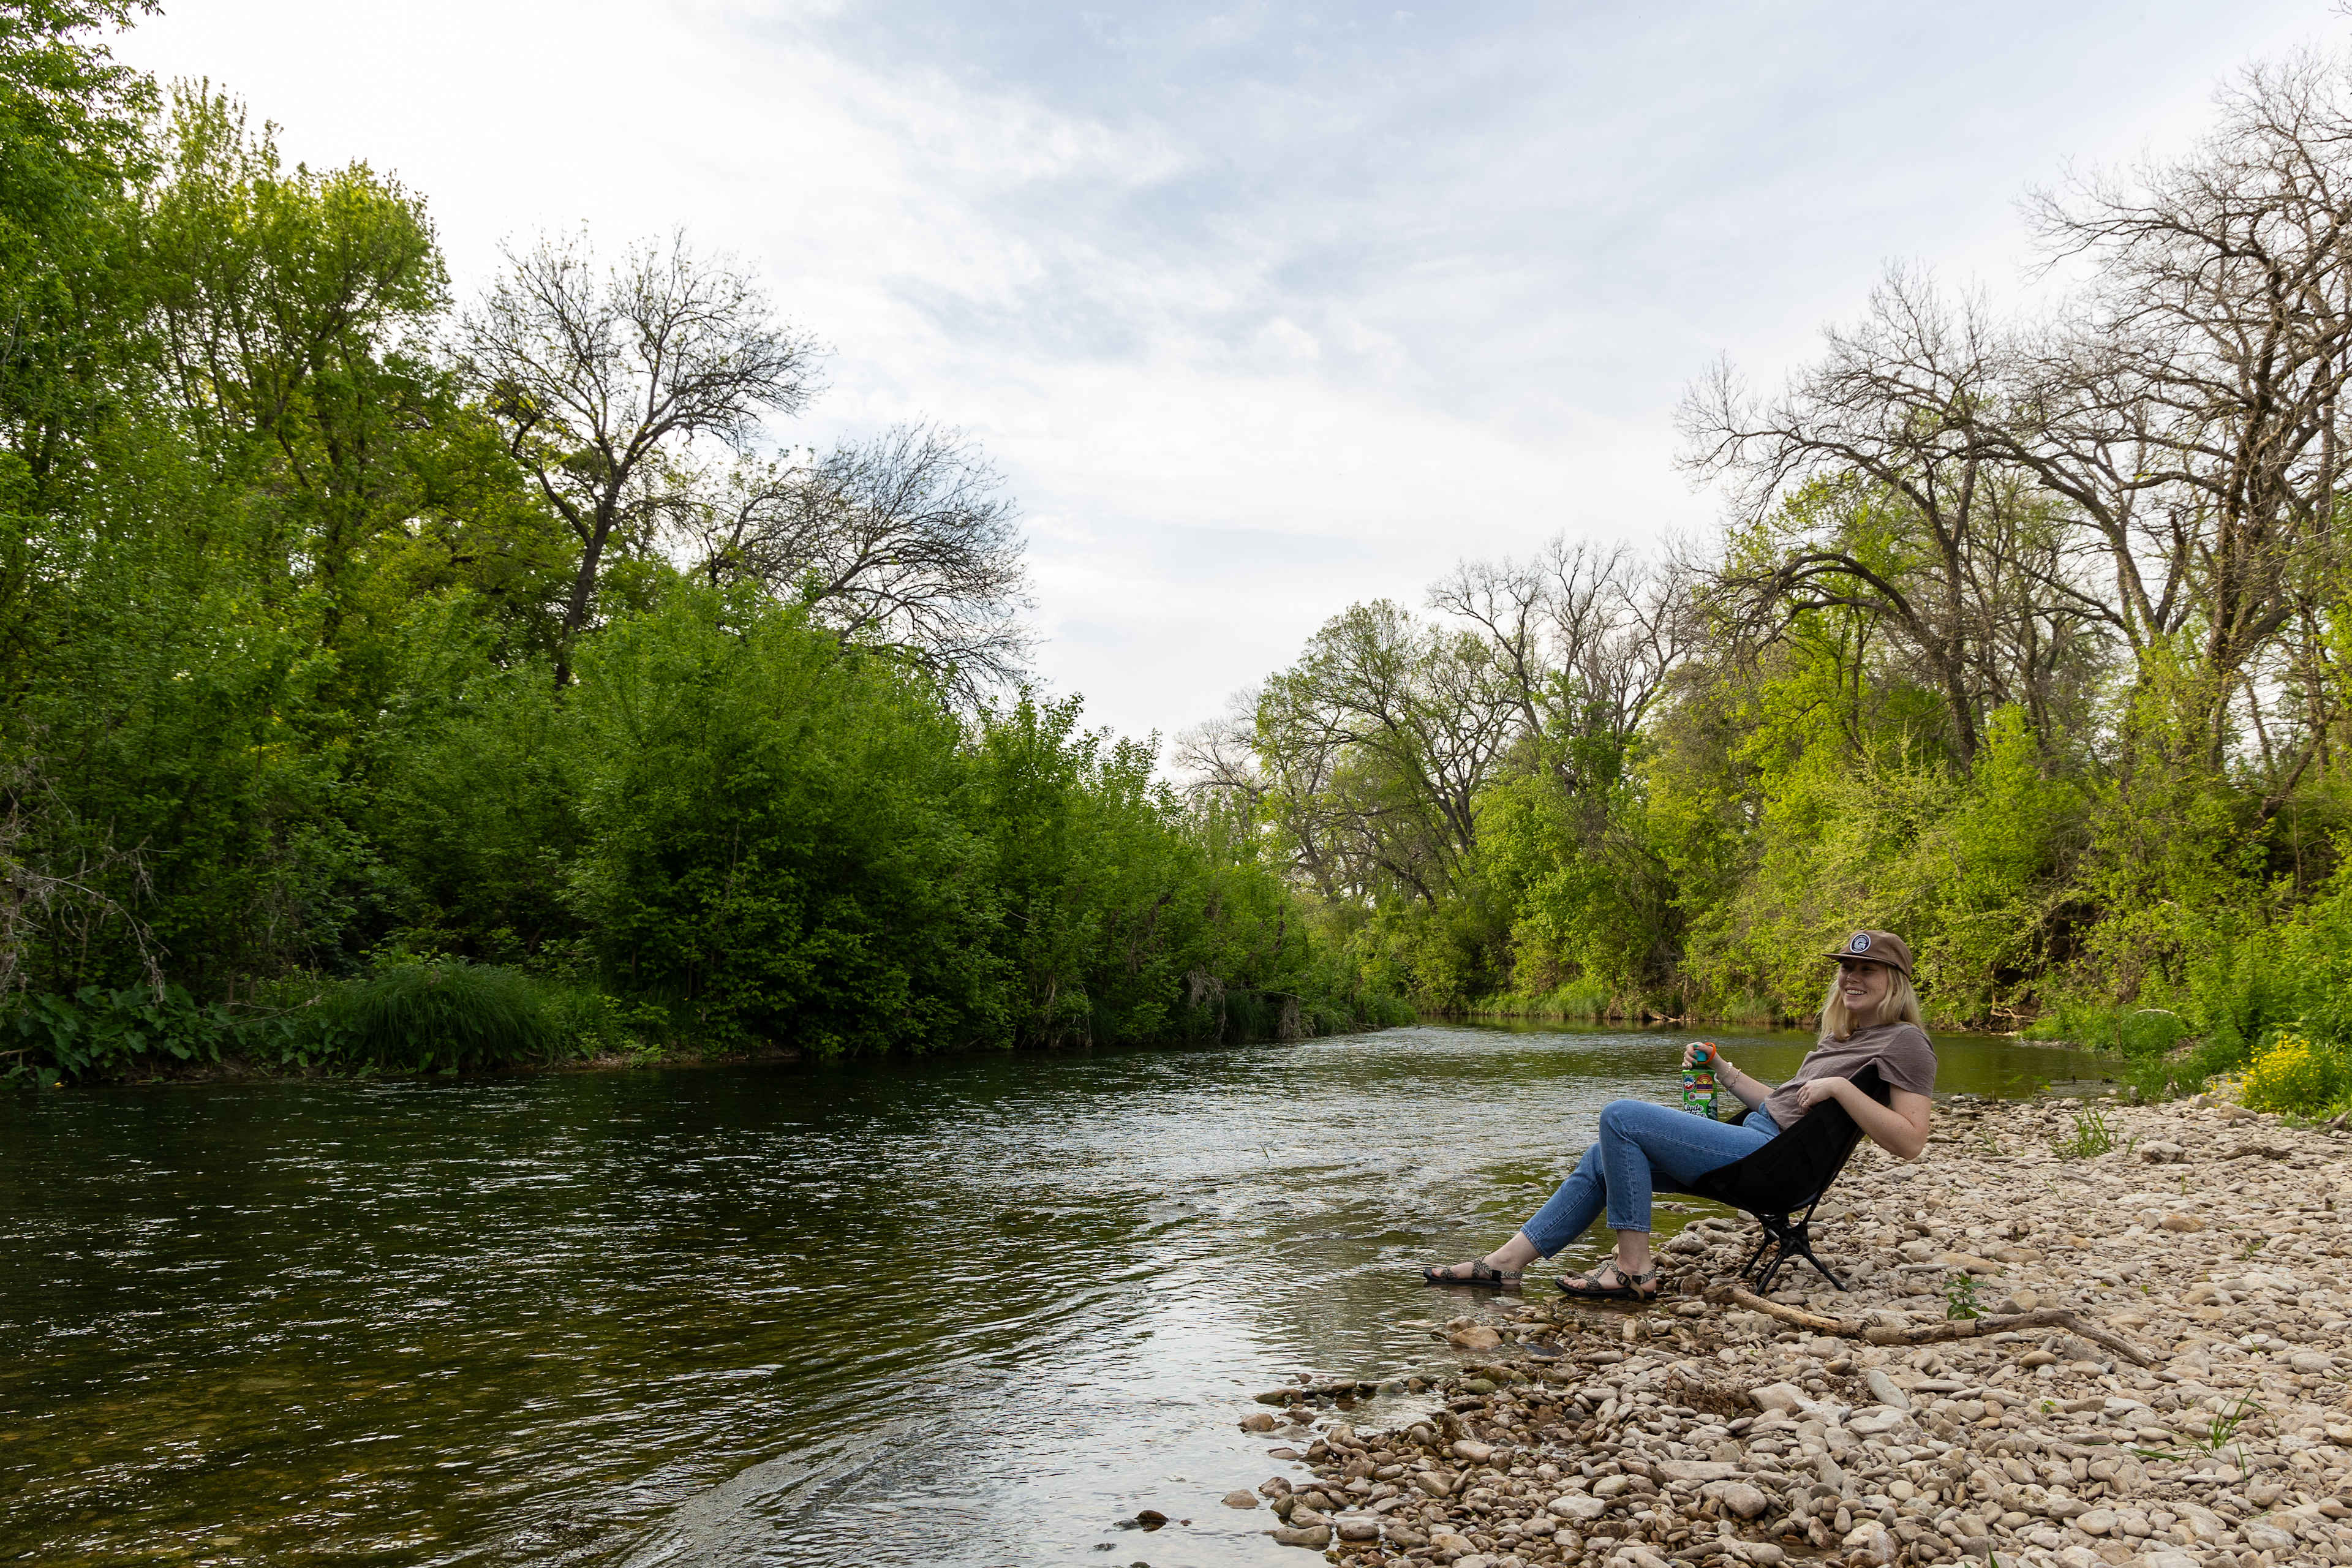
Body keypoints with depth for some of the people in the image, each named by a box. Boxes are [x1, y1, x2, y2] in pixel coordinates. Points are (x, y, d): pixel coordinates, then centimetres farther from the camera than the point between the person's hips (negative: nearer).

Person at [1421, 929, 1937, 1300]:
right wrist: (1725, 1073, 17)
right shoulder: (1844, 1037, 22)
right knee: (1604, 1158, 3)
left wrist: (1840, 1087, -21)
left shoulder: (1904, 1042, -6)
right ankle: (1507, 1262, 3)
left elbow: (1909, 1143, -16)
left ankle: (1633, 1270, -14)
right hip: (1756, 1136, 10)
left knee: (1621, 1116, -18)